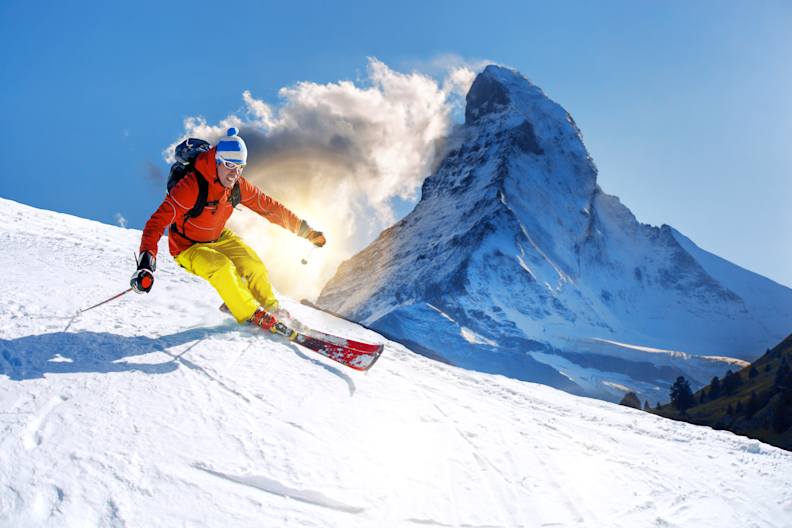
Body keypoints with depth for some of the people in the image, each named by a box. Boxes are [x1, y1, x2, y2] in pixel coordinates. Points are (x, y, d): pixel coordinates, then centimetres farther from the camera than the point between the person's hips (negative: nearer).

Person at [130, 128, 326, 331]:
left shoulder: (238, 186, -13)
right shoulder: (192, 186, -32)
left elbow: (269, 207, 0)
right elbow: (158, 221, -36)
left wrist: (305, 230, 3)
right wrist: (146, 263, -48)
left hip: (219, 238, 6)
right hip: (188, 248, -6)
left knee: (254, 265, -9)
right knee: (222, 267, -30)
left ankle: (271, 310, 17)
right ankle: (252, 316, -15)